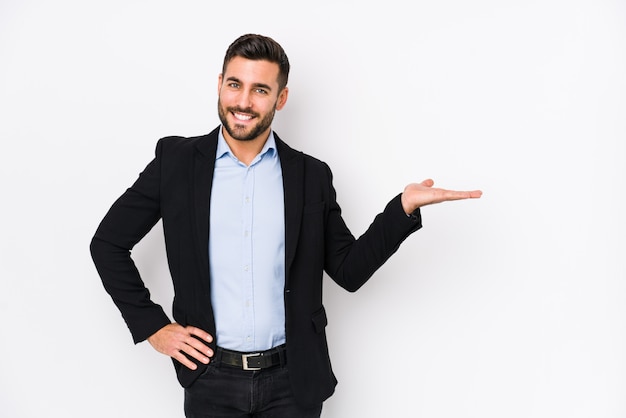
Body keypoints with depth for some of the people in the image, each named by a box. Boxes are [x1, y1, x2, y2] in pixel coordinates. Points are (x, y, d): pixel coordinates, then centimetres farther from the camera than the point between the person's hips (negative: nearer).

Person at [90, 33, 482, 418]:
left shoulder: (311, 175, 0)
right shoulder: (176, 160, -2)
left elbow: (349, 270, 1)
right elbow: (107, 242, 3)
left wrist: (404, 207, -10)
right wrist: (152, 326, -2)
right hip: (211, 379, 0)